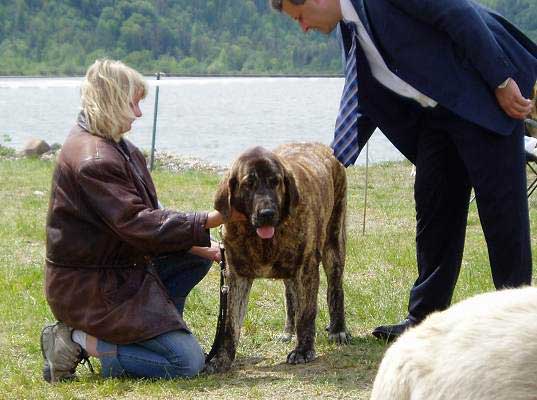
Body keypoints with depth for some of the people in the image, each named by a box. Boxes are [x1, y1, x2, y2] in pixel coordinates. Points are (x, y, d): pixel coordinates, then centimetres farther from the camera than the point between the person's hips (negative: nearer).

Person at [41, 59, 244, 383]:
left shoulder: (112, 146, 11)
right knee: (188, 362, -12)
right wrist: (208, 222, -23)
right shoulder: (94, 161, -23)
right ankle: (80, 342, -9)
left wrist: (195, 244, 1)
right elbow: (138, 223, -26)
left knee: (199, 256, 15)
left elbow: (144, 213, 12)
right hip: (92, 288, -10)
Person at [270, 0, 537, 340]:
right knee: (434, 209, 8)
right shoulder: (353, 31, 10)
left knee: (501, 206, -4)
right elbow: (361, 106, 17)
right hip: (435, 116, 9)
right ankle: (424, 319, 14)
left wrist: (502, 82, -20)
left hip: (483, 99, -9)